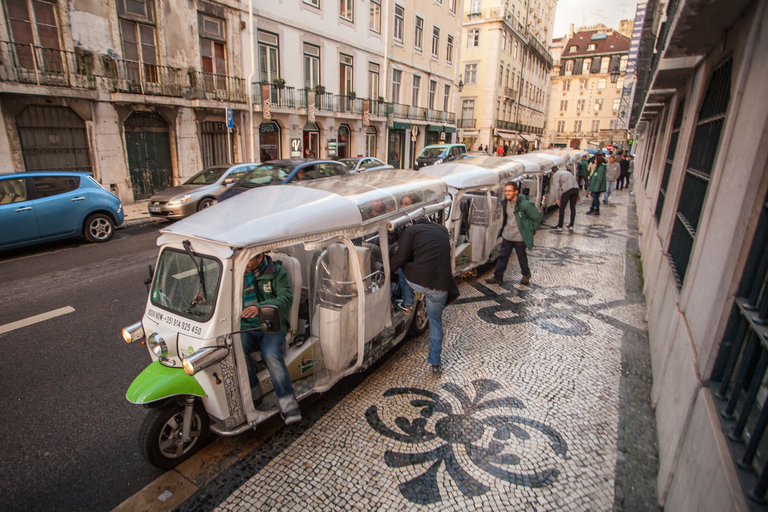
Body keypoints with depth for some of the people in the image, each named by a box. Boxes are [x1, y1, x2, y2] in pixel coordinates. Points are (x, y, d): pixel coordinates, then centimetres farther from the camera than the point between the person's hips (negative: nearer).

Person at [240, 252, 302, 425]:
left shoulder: (276, 272, -1)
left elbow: (286, 298, -15)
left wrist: (261, 307, -32)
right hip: (246, 327, 3)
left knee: (271, 355, -31)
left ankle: (289, 405, -26)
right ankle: (253, 392, -10)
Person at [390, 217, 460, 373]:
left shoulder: (410, 231, 4)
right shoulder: (442, 230, 21)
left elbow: (400, 258, -7)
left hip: (418, 282, -4)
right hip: (441, 287, 4)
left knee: (402, 268, 27)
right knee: (435, 321, 23)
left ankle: (408, 304, 32)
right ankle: (435, 362, 29)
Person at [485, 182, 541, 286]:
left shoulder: (525, 204, -20)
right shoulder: (505, 203, 1)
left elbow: (537, 217, -9)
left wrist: (530, 230, -4)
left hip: (520, 237, -5)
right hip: (507, 235, 6)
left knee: (522, 257, 12)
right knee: (503, 256, 9)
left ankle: (526, 274, 37)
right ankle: (498, 277, 18)